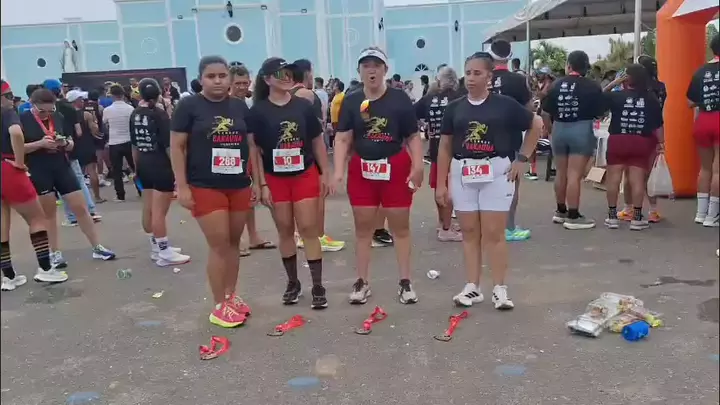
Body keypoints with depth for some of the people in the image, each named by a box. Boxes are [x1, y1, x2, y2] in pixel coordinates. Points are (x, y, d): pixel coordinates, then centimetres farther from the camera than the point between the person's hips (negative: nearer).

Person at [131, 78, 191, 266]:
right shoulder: (159, 114, -13)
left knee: (148, 209, 13)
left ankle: (157, 248, 26)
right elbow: (168, 145, -17)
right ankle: (165, 253, 1)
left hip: (144, 166, 7)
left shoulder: (135, 115, 6)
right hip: (161, 166, -7)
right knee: (159, 211, -5)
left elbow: (134, 145, 13)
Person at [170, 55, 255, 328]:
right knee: (219, 244, -4)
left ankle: (231, 296, 25)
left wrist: (256, 180, 11)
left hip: (239, 185, 5)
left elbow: (251, 145, 14)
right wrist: (182, 186, -10)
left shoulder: (240, 106, 9)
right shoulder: (189, 105, -4)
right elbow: (176, 146, -5)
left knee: (233, 243, 11)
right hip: (205, 187, -4)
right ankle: (219, 306, 8)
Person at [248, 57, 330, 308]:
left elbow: (317, 141, 6)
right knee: (285, 231, 9)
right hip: (275, 179, 0)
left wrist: (324, 174, 5)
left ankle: (318, 286, 5)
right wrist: (262, 184, -7)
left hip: (305, 175, 0)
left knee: (308, 229, 0)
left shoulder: (303, 106, 0)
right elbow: (255, 150, -4)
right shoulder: (258, 111, -5)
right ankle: (293, 282, 24)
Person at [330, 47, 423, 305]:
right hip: (361, 170, 2)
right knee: (363, 227, 8)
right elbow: (342, 139, -1)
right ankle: (362, 282, 19)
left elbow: (413, 137, -1)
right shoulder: (351, 102, 2)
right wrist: (338, 171, -12)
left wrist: (417, 167, -11)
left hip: (396, 169, -1)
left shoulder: (399, 99, -2)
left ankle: (405, 282, 17)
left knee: (400, 227, 6)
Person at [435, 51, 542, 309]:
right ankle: (473, 287, 16)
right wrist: (441, 183, 6)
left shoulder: (504, 105, -2)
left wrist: (522, 158, 2)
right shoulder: (455, 108, 5)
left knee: (494, 233, -2)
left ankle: (500, 289, 8)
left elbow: (536, 125, 8)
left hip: (496, 172, -3)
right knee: (469, 232, 7)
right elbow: (445, 147, 8)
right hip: (462, 173, 3)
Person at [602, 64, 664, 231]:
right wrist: (661, 143, 13)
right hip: (641, 142, 1)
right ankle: (636, 218, 5)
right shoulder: (652, 99, 3)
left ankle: (612, 217, 8)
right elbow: (658, 125, 4)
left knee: (613, 178, 5)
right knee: (638, 180, 2)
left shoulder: (615, 96, -4)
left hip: (618, 140, -1)